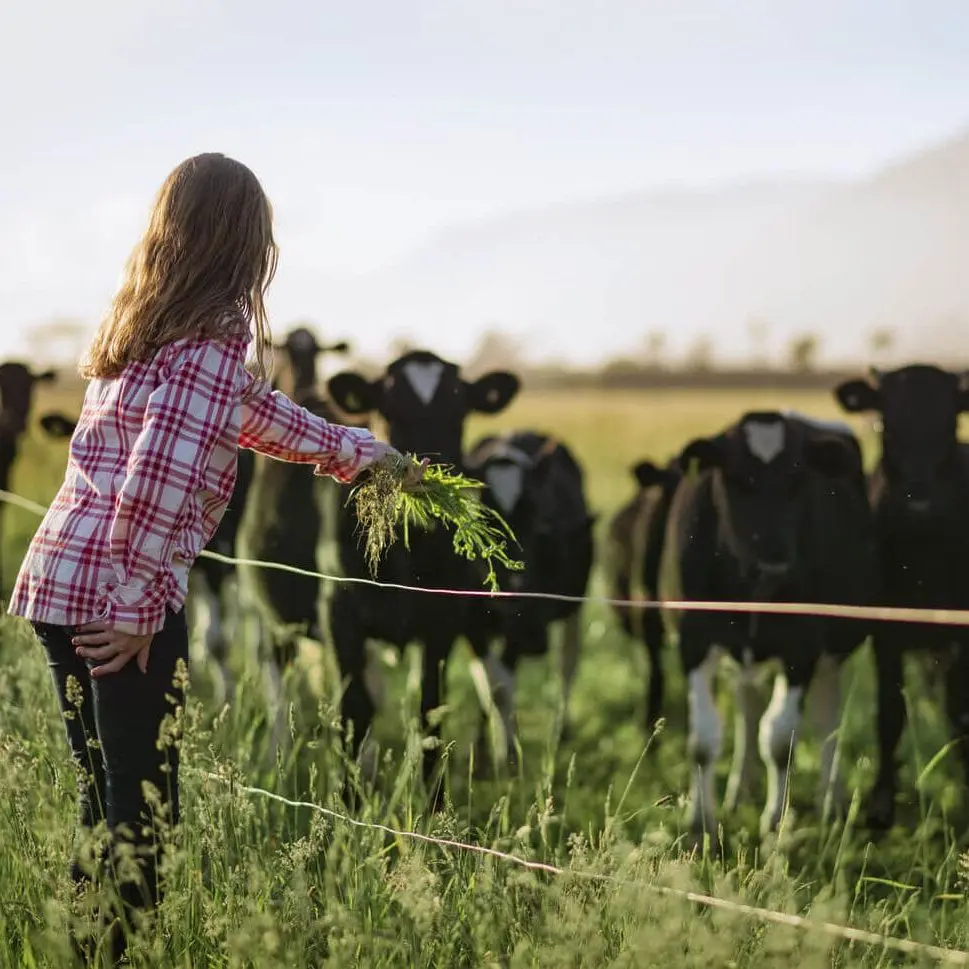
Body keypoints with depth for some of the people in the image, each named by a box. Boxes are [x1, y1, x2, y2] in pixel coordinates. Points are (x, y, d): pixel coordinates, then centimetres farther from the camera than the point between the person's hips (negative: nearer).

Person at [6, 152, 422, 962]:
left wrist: (357, 449, 38)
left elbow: (254, 412, 29)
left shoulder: (140, 324, 17)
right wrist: (139, 607, -16)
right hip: (121, 592, -8)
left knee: (103, 800, 17)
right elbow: (163, 476, -20)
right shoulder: (216, 335, -10)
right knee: (142, 806, -1)